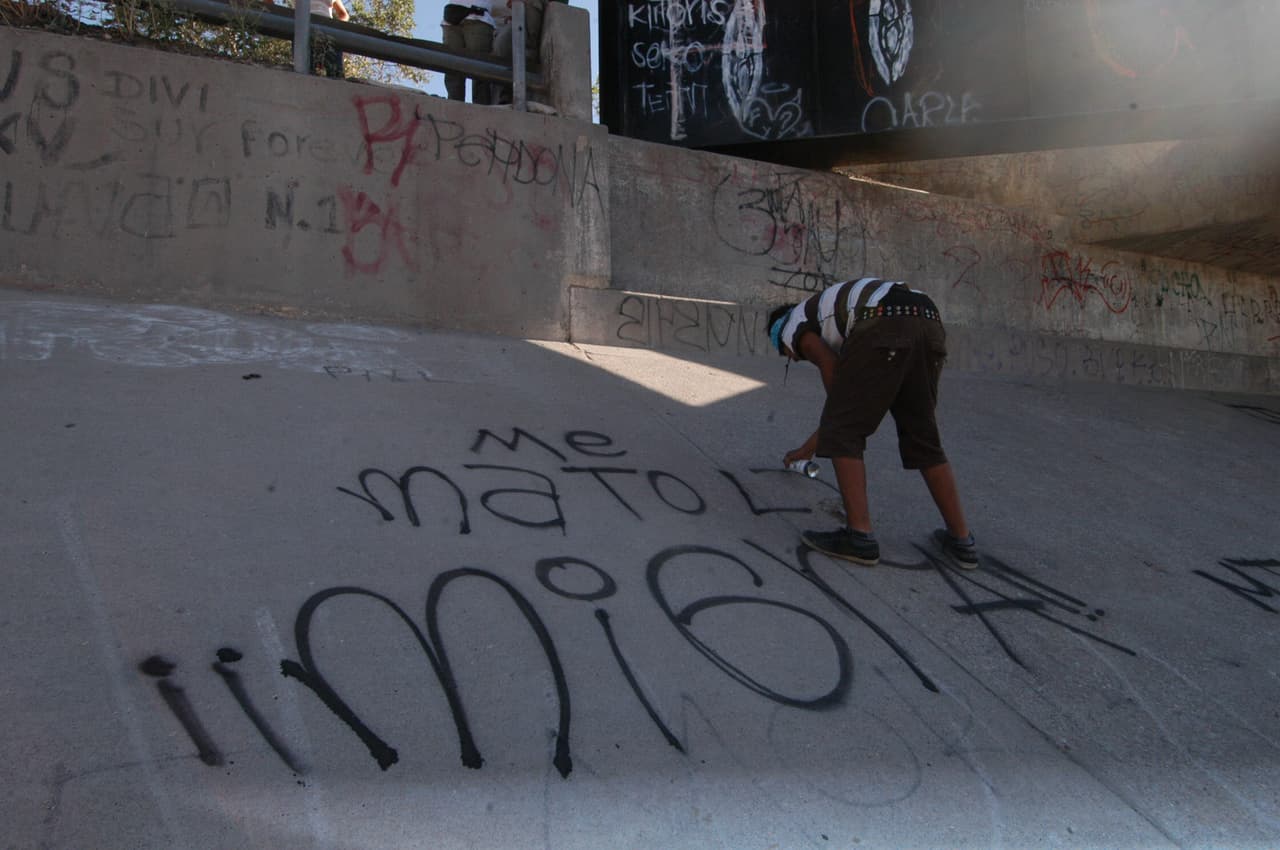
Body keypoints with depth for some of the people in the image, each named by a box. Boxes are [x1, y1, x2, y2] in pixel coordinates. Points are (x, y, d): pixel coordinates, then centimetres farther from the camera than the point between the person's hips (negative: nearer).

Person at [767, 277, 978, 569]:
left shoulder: (792, 325, 22)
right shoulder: (837, 317, 44)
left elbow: (835, 380, 7)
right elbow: (845, 399, 48)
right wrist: (809, 447, 59)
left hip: (885, 328, -8)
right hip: (928, 325, 8)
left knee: (843, 433, 4)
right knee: (923, 440, 18)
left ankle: (860, 536, -2)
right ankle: (961, 540, 19)